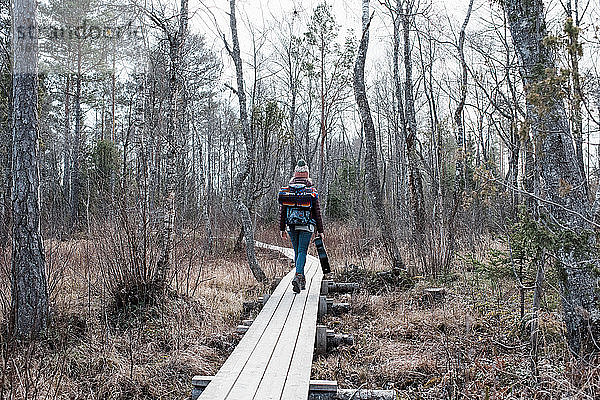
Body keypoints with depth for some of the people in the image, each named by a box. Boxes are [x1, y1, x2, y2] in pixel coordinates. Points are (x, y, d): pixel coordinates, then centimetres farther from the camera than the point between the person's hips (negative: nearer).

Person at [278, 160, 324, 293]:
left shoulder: (286, 190, 4)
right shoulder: (312, 191, -3)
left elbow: (282, 211, 5)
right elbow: (317, 212, -1)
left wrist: (282, 229, 11)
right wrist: (320, 230, 5)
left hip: (291, 227, 3)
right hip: (307, 227, -3)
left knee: (297, 251, 15)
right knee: (302, 252, -2)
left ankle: (301, 280, 23)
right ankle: (298, 276, -23)